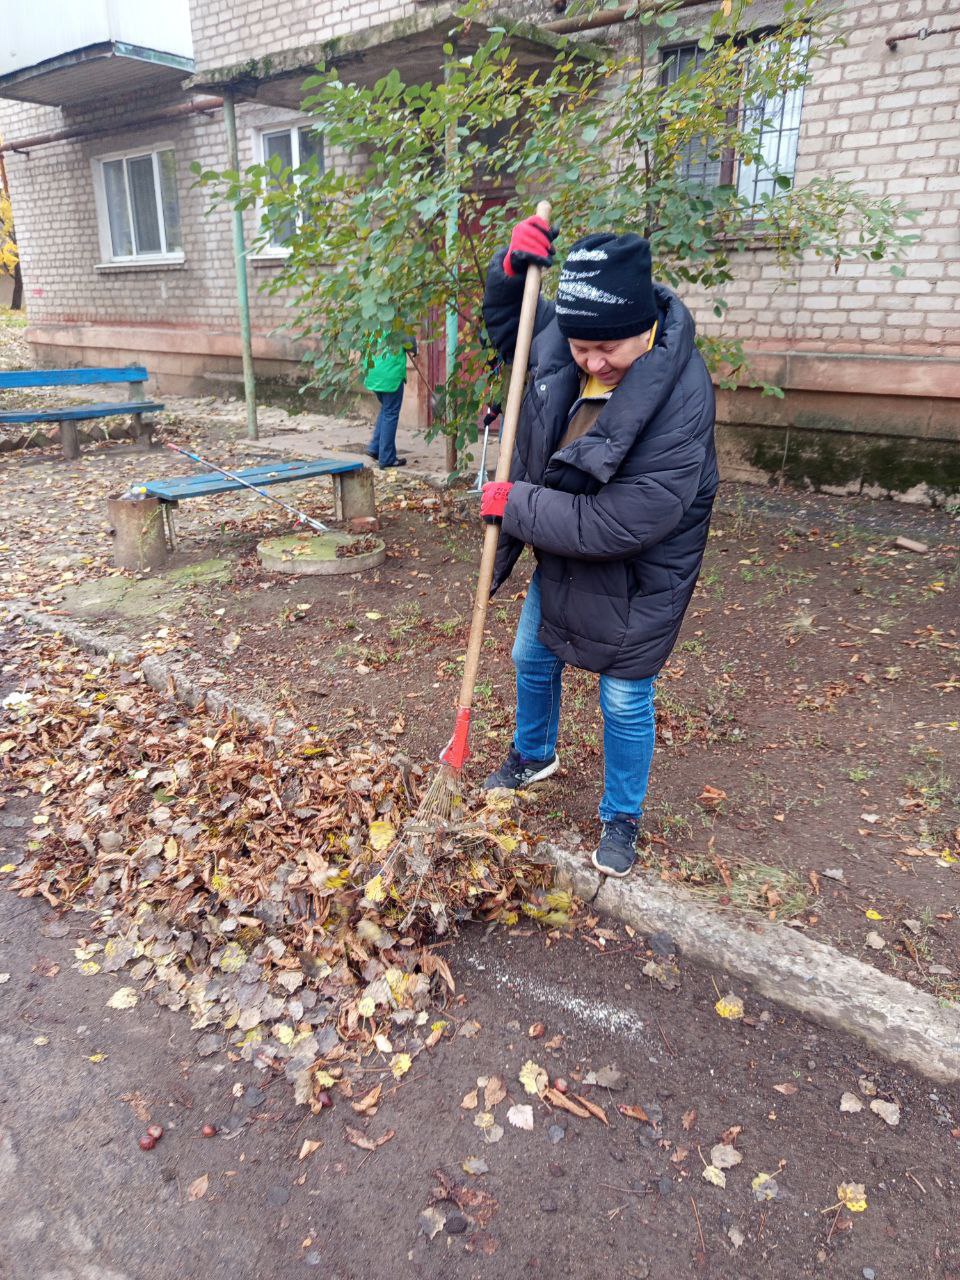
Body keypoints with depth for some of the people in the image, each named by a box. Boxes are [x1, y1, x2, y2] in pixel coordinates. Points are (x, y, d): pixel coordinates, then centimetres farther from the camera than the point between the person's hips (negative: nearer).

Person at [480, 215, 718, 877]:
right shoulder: (560, 335, -15)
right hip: (560, 554, 7)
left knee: (624, 700, 7)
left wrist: (516, 505, -27)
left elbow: (618, 526, -36)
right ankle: (535, 755, 52)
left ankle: (622, 819, 33)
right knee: (533, 658, 23)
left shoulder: (681, 405, -35)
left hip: (637, 578, -7)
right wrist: (512, 269, -13)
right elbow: (506, 323, 9)